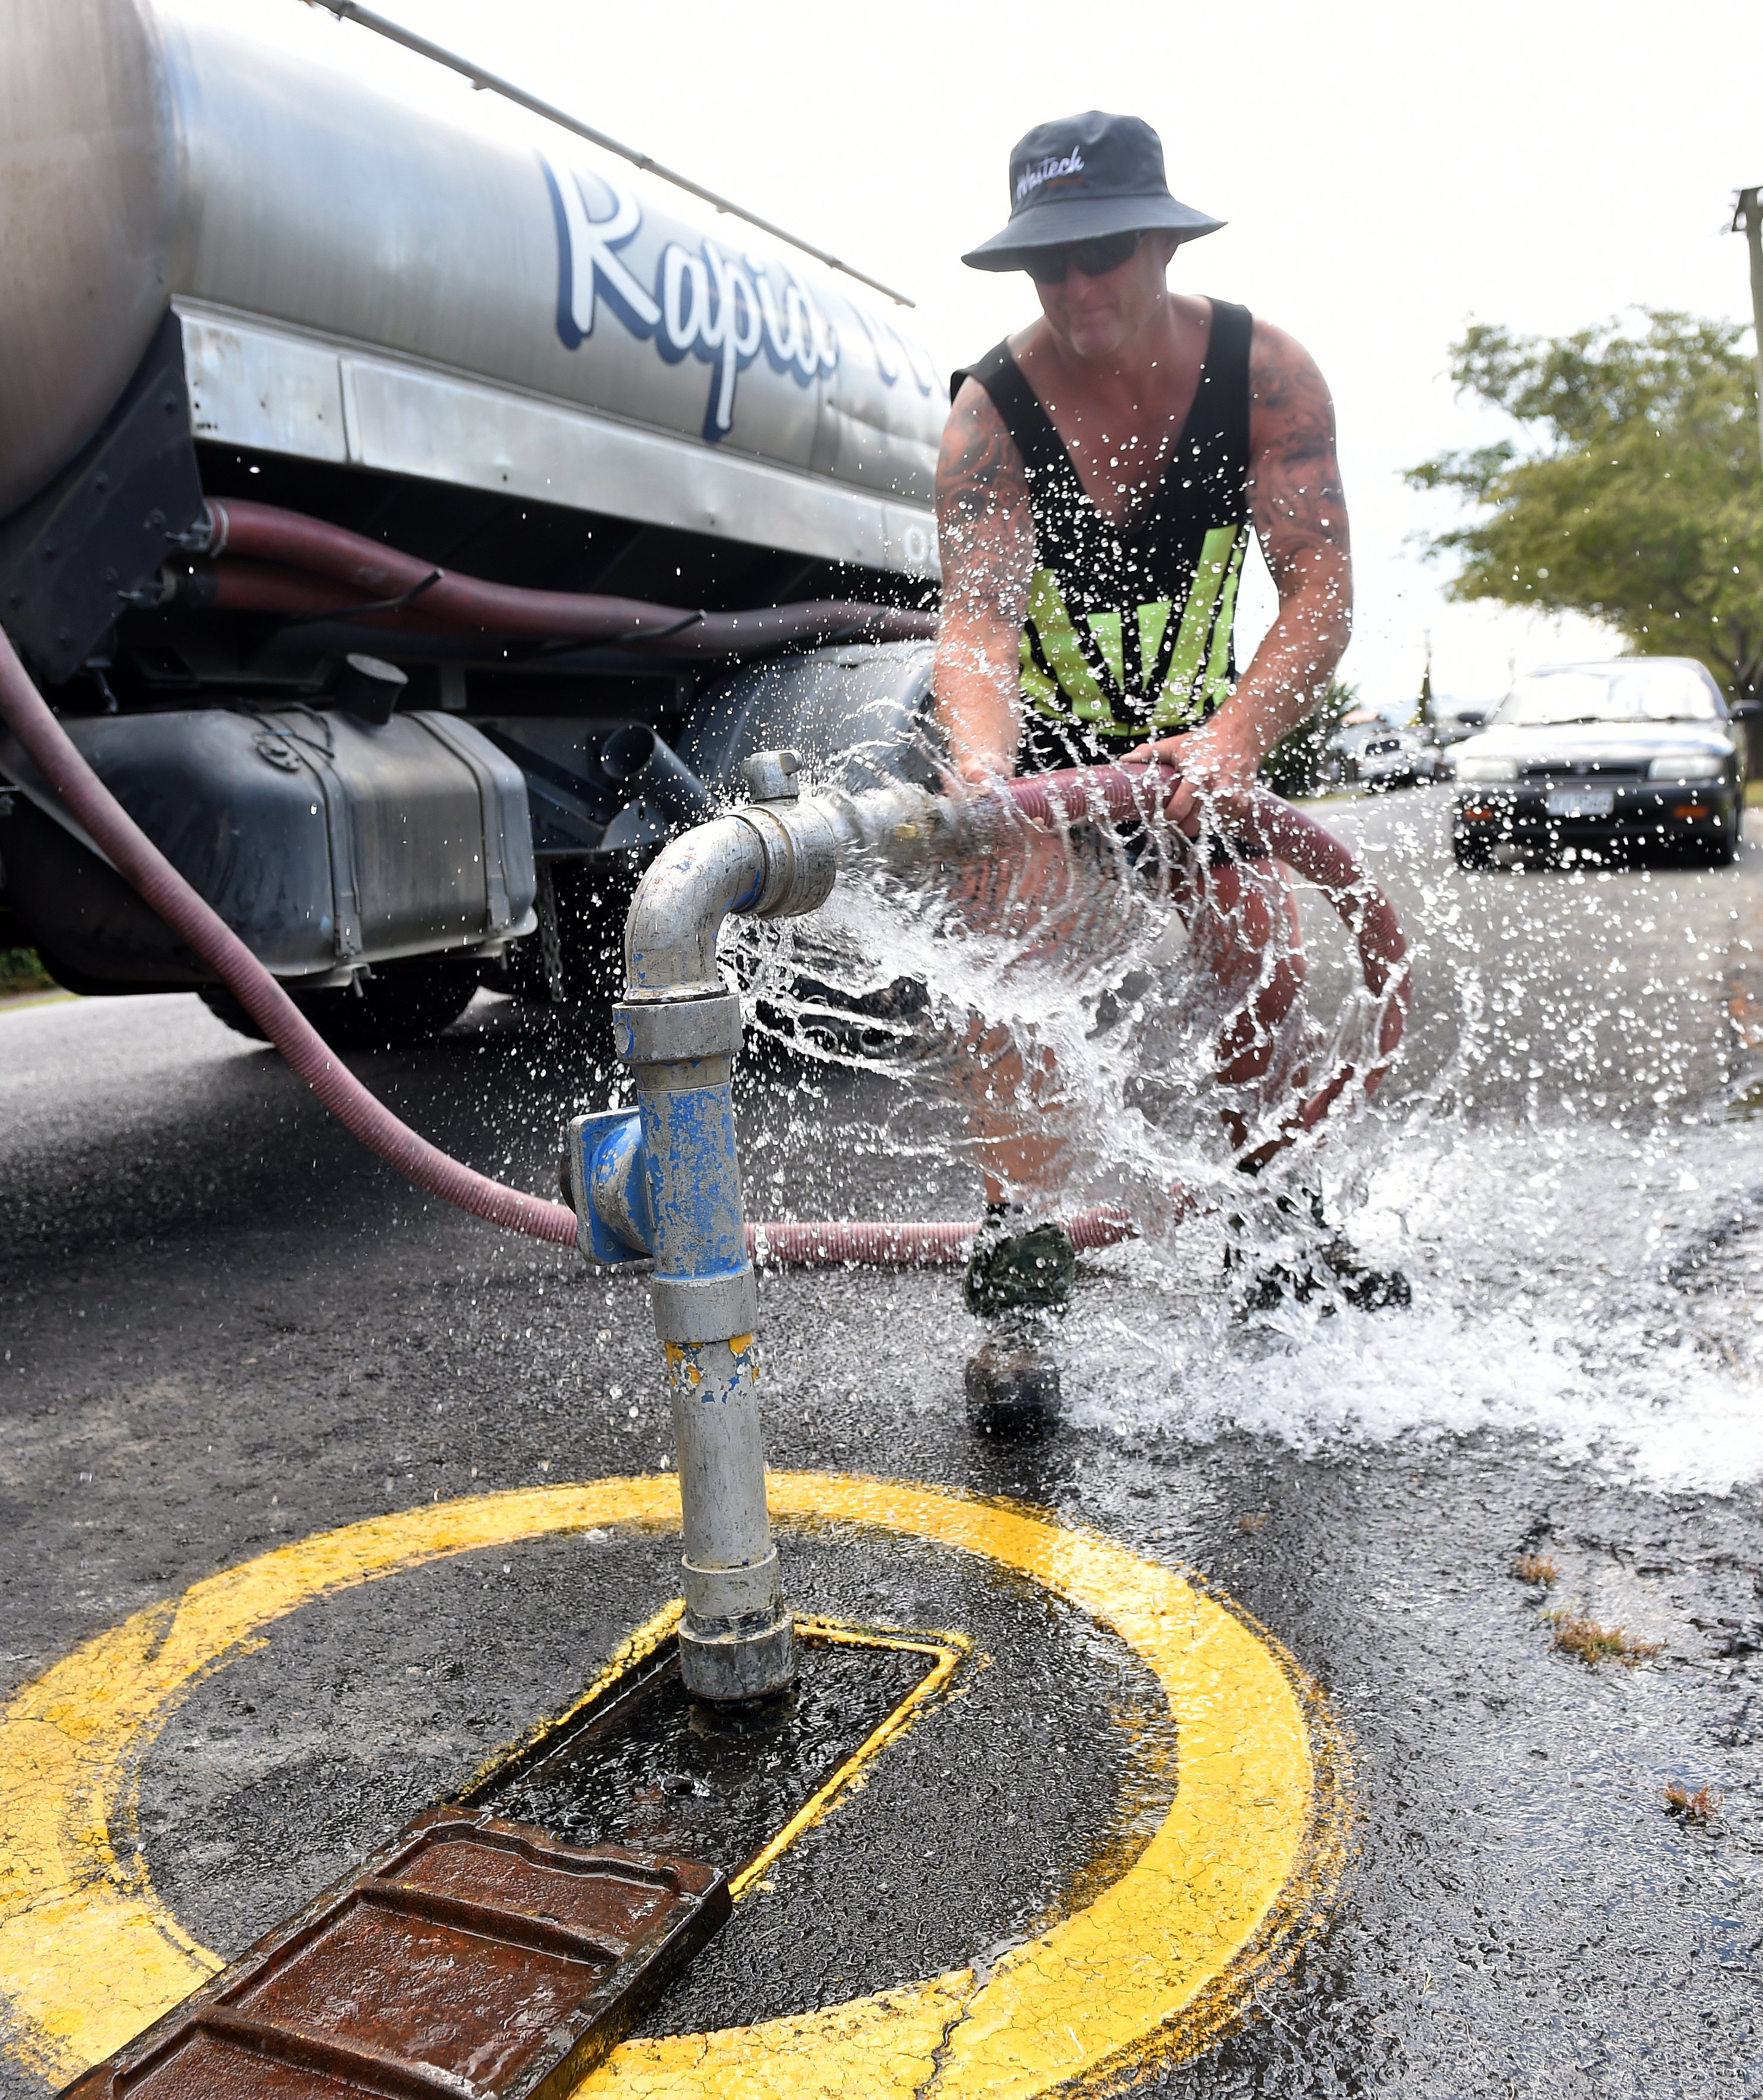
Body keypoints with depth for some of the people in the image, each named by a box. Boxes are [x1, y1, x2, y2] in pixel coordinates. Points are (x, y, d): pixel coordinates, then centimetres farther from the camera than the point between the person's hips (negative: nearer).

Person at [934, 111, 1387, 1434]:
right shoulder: (991, 413, -22)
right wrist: (983, 772, -55)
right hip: (1042, 740, -2)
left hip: (1201, 735, 2)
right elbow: (974, 619, -34)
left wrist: (1237, 735, -45)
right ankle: (1018, 1296, -21)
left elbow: (1324, 585, -26)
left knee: (1268, 971, -10)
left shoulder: (1267, 371, -17)